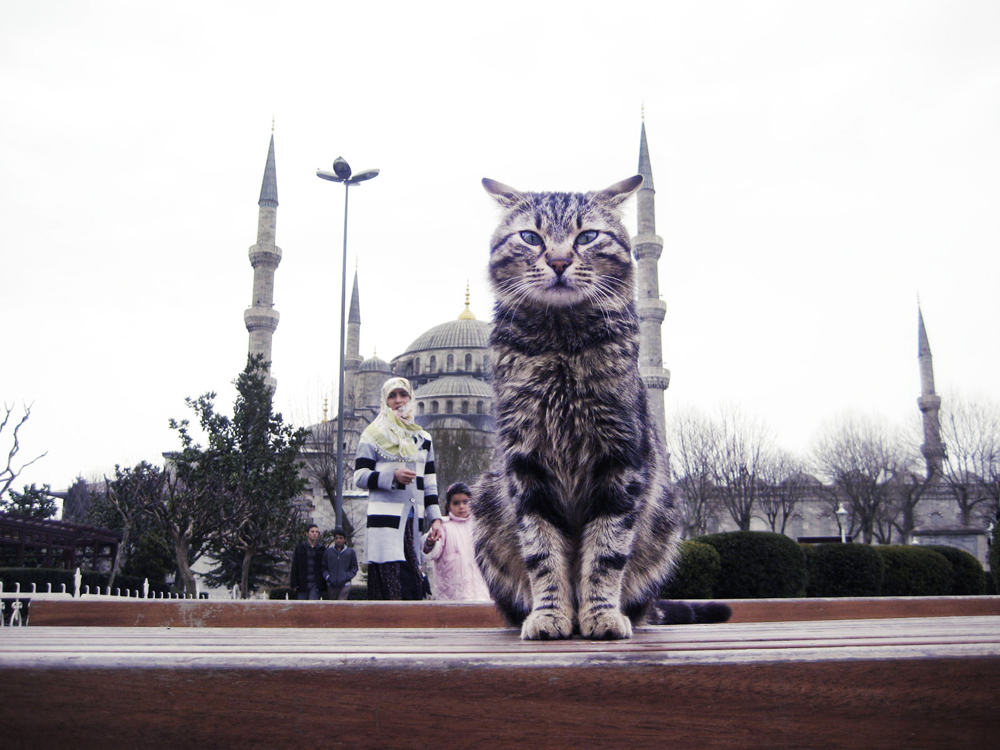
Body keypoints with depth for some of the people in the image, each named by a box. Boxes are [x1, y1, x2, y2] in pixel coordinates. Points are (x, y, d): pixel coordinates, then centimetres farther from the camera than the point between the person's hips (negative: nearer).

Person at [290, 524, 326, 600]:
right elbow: (294, 567, 6)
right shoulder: (300, 548, 6)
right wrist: (294, 584, -1)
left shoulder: (322, 549, 7)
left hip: (316, 584, -1)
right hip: (302, 584, 1)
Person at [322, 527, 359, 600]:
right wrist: (327, 576, -5)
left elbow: (354, 567, 8)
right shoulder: (328, 551, 8)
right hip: (331, 585, 2)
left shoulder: (350, 552, 5)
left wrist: (347, 577, -6)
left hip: (345, 585, -2)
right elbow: (324, 567, 11)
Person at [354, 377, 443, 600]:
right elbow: (359, 478, -2)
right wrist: (393, 476, -16)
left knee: (414, 585, -2)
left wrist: (435, 519, 8)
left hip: (414, 519, 4)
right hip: (386, 519, -4)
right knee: (391, 582, -13)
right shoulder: (373, 435, 6)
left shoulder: (423, 438, 19)